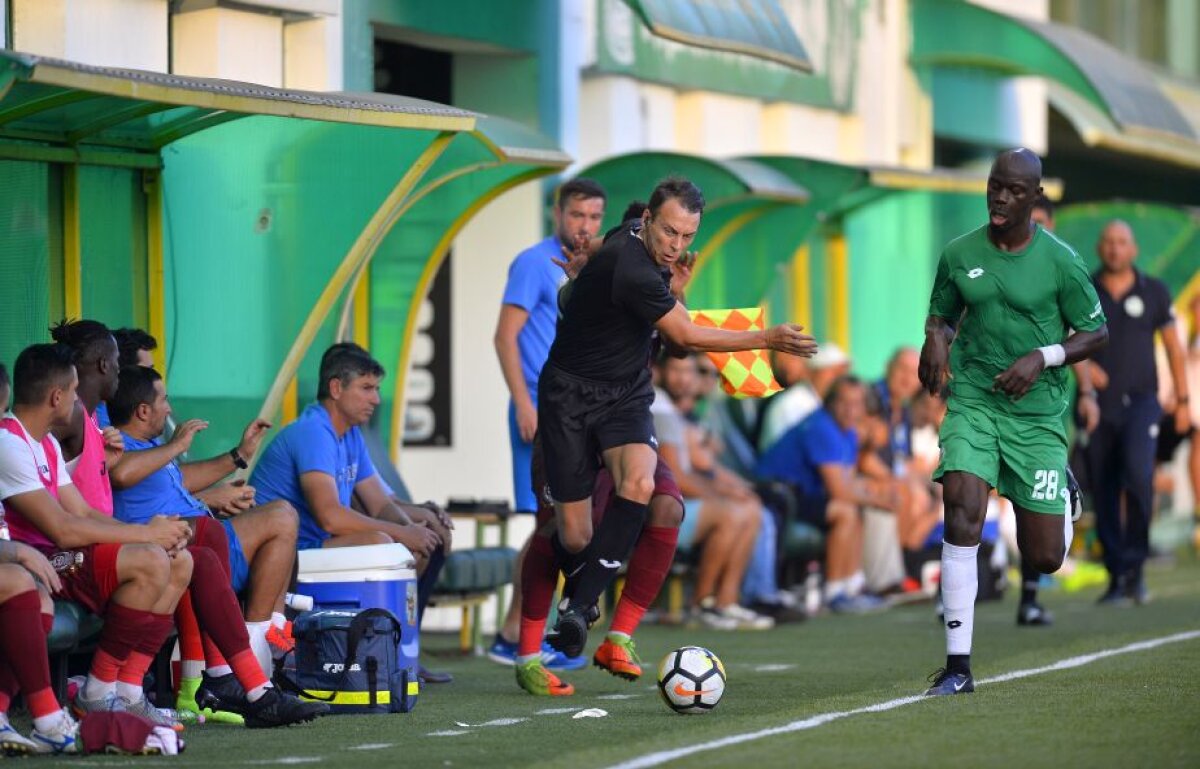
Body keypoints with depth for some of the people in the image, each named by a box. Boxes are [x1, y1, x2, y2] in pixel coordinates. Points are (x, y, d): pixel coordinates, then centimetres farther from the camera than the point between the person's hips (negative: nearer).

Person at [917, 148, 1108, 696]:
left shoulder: (1060, 261, -4)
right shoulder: (959, 255, 3)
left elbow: (1097, 334, 3)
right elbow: (942, 316, 17)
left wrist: (1043, 358, -14)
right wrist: (935, 341, -7)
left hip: (1037, 413, -1)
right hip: (971, 403, 1)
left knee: (1045, 559, 0)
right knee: (962, 506, -25)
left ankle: (1062, 495, 41)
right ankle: (958, 666, -21)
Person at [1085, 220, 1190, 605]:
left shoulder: (1154, 291, 6)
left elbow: (1173, 347, 11)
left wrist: (1182, 401, 9)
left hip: (1140, 401, -1)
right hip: (1097, 404, 2)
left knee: (1138, 473, -24)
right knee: (1104, 493, 1)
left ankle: (1135, 565, -13)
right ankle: (1117, 577, 9)